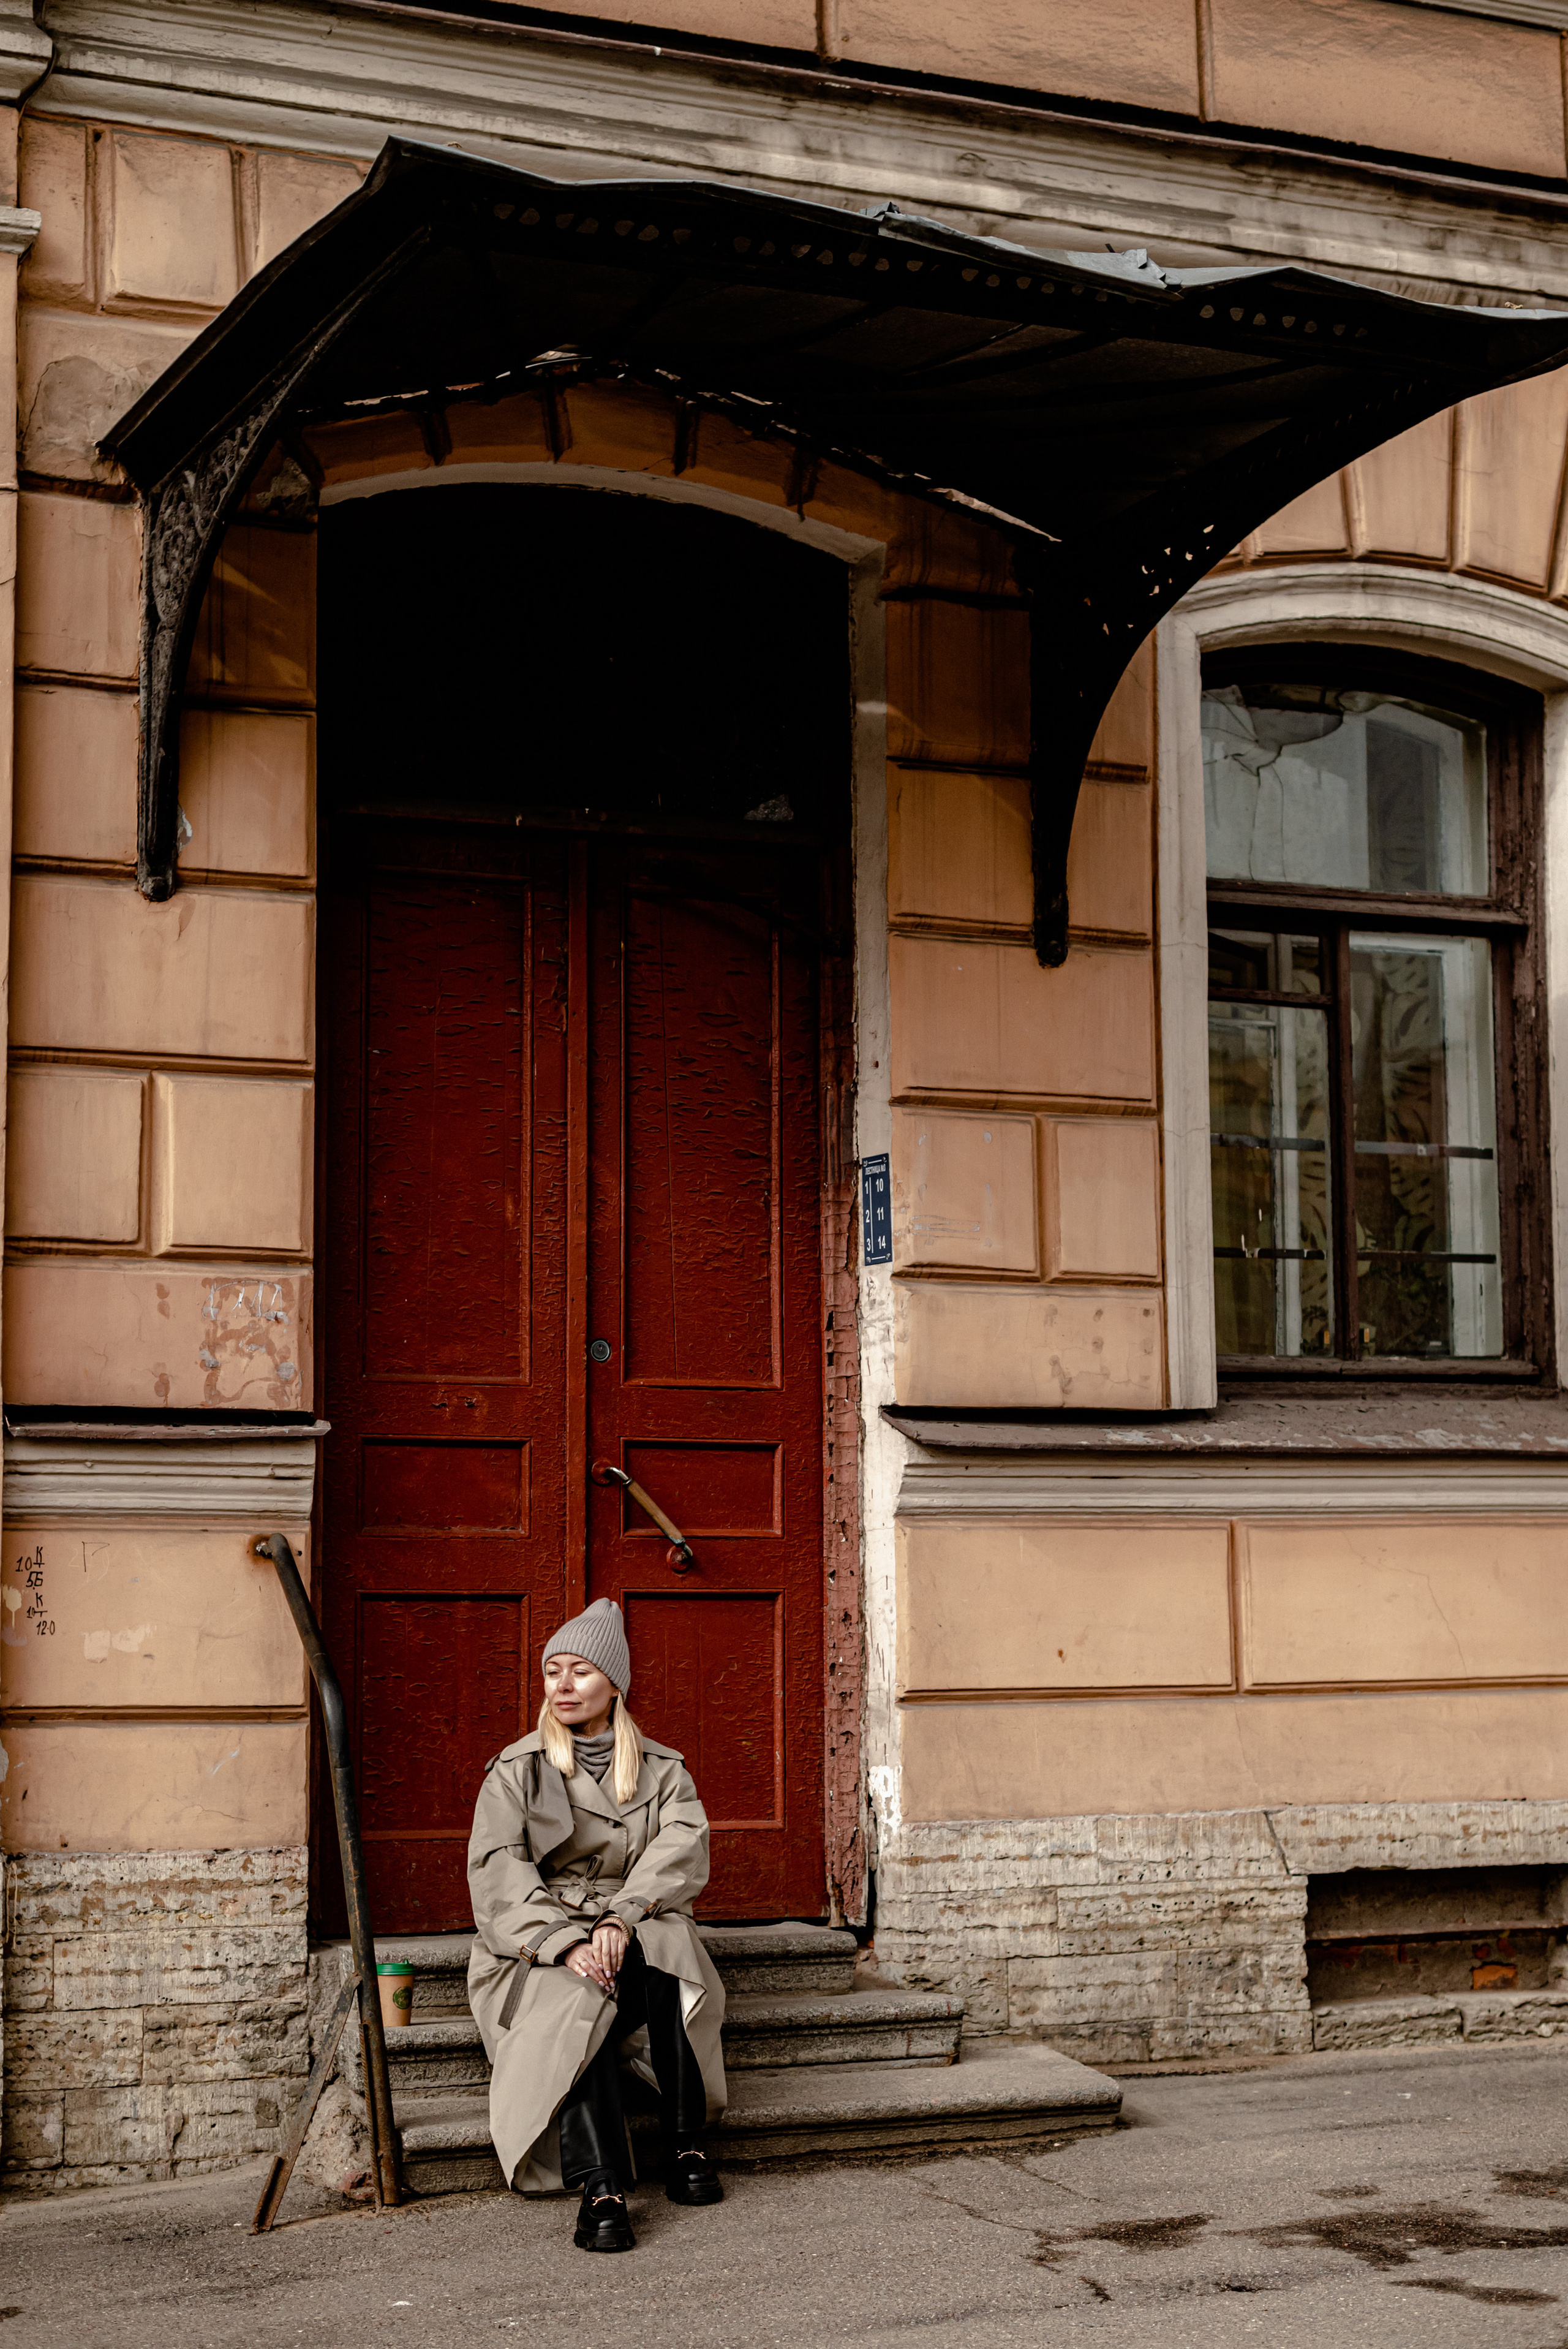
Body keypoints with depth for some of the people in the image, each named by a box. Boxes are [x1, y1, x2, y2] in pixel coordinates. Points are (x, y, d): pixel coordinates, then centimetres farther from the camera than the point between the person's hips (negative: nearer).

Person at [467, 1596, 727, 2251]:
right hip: (538, 1945, -1)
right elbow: (497, 1873, -7)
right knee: (573, 2006, -34)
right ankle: (601, 2188, -43)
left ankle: (685, 2144, -25)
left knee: (668, 1948, -33)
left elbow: (683, 1849, -7)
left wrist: (622, 1918, -25)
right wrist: (564, 1942, -25)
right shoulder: (516, 1772, 6)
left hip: (638, 1933, 1)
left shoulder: (660, 1770, 10)